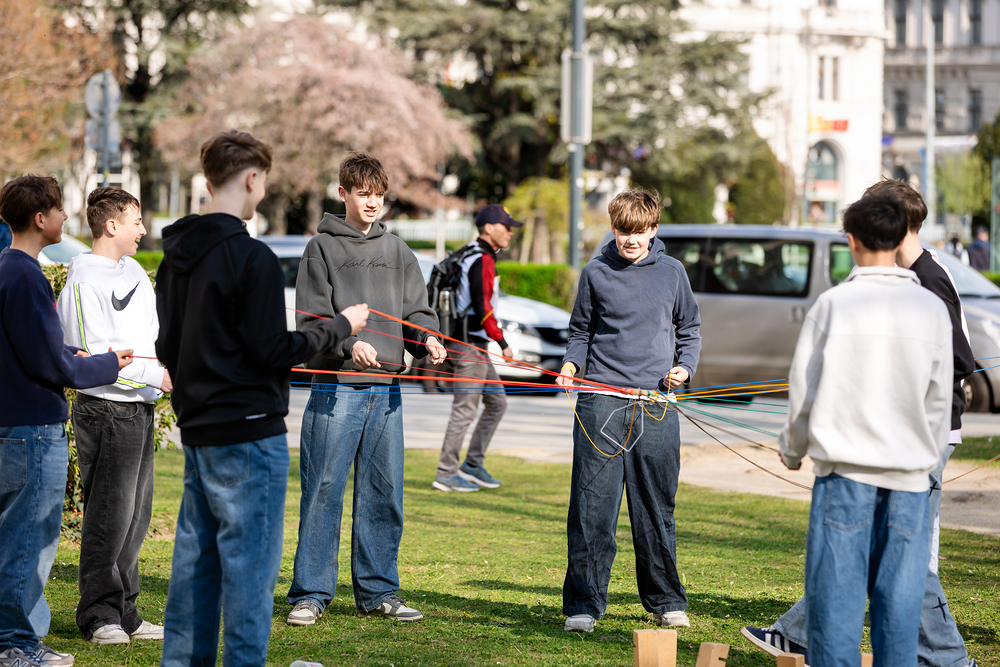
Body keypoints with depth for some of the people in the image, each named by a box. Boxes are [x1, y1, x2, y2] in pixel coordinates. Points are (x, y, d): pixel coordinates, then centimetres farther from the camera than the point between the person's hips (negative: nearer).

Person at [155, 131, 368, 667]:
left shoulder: (176, 257, 10)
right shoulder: (251, 258, -16)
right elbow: (273, 350, -16)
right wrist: (340, 326, -4)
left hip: (196, 431, 8)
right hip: (248, 432, -8)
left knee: (195, 558, 12)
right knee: (249, 562, -4)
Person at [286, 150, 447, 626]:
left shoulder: (397, 251, 15)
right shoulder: (323, 248, 1)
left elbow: (417, 310, 12)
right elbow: (309, 319, -6)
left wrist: (427, 341, -10)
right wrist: (349, 342, -23)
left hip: (386, 389, 5)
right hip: (336, 387, -5)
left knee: (384, 493, 8)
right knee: (324, 492, -4)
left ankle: (378, 591, 16)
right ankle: (311, 593, 2)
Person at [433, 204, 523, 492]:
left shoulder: (470, 255, 16)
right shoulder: (483, 261, -16)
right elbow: (482, 307, -22)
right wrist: (502, 343, -18)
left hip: (476, 345, 10)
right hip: (470, 345, -10)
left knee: (497, 402, 13)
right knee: (465, 409, -6)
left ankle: (473, 465, 15)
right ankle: (446, 474, -2)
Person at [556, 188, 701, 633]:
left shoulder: (672, 273, 8)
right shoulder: (595, 274, 7)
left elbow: (689, 329, 17)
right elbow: (581, 331, 14)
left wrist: (684, 367, -1)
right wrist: (571, 365, -5)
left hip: (656, 405, 1)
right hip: (601, 403, -1)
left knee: (656, 508, 7)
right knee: (593, 507, -4)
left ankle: (666, 601, 18)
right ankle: (584, 604, 1)